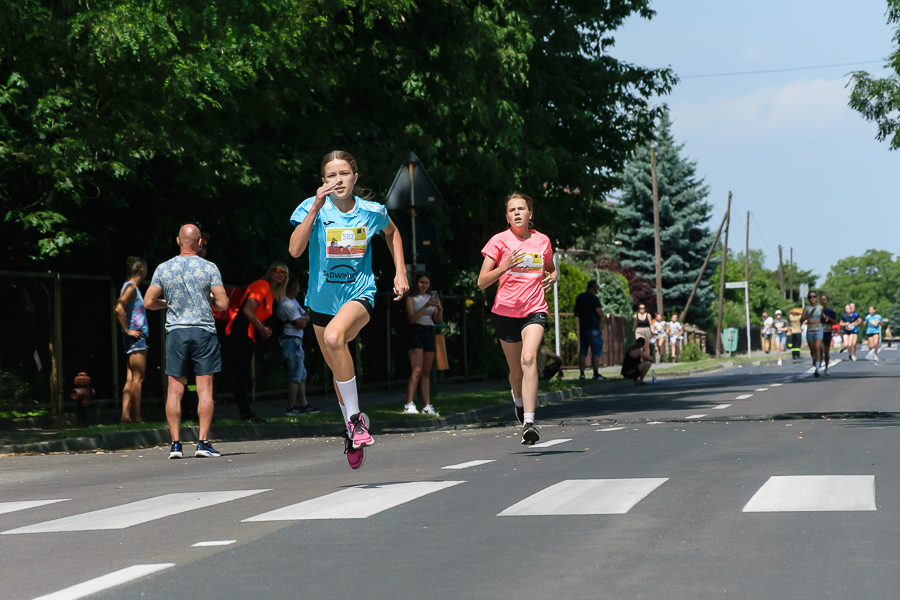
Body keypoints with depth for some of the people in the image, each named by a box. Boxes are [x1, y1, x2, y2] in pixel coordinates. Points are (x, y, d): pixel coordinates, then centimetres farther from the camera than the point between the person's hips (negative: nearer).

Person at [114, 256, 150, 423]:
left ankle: (126, 414, 4)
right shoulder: (131, 287, -12)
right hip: (136, 336, -10)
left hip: (134, 336, 10)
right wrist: (127, 330, -19)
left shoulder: (131, 287, 17)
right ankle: (136, 416, -4)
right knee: (138, 378, -6)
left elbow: (120, 307, 26)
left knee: (130, 378, 6)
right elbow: (119, 309, -25)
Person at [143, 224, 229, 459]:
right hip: (204, 332, -2)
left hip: (175, 331, 2)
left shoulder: (163, 269, 2)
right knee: (205, 388, 0)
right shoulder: (209, 268, -4)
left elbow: (148, 302, 2)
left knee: (175, 389, 5)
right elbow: (223, 304, -7)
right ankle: (203, 442, -4)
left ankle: (175, 443, 2)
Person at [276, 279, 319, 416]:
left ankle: (303, 404, 16)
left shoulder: (293, 301, 17)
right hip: (291, 341, -11)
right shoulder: (287, 304, -16)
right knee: (295, 376, -9)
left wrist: (303, 318, -5)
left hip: (296, 341, 11)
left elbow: (306, 318, 17)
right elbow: (301, 324, -16)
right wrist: (304, 319, 6)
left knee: (302, 374, 12)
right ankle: (291, 408, -8)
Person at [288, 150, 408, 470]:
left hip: (359, 294, -3)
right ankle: (354, 432, 37)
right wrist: (317, 207, -29)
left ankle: (355, 417, -22)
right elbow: (295, 250, -25)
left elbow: (392, 233, 18)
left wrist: (400, 273, 10)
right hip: (322, 299, 3)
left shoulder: (372, 211, -6)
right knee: (339, 370, 14)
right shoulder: (312, 207, -9)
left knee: (334, 337, -34)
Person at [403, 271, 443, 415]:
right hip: (416, 332, -6)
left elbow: (438, 319, 11)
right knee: (417, 370, -17)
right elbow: (412, 318, -12)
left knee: (426, 372, 3)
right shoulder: (411, 298, 2)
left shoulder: (431, 298, 17)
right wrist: (425, 306, -23)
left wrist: (439, 308, -8)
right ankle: (409, 404, -18)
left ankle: (427, 406, 1)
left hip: (429, 333, 6)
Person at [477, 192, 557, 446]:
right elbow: (482, 282, -6)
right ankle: (518, 399, 46)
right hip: (506, 311, 0)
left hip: (535, 310, 0)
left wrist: (551, 278, 5)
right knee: (516, 370, 9)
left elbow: (551, 269, 29)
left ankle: (529, 422, -30)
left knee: (528, 358, -24)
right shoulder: (499, 241, -1)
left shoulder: (542, 241, 8)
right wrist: (505, 266, -21)